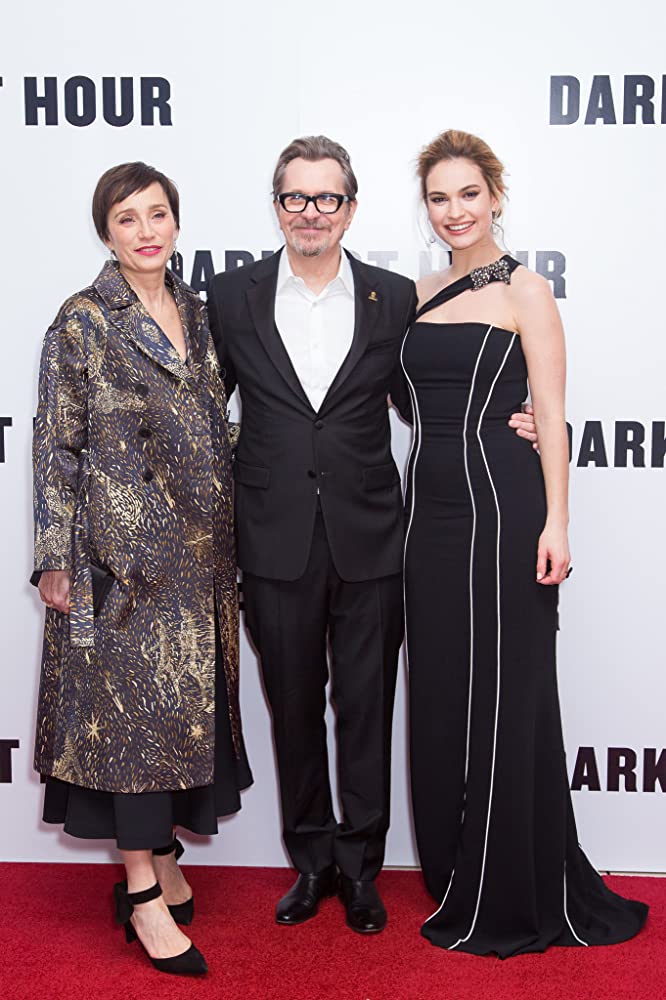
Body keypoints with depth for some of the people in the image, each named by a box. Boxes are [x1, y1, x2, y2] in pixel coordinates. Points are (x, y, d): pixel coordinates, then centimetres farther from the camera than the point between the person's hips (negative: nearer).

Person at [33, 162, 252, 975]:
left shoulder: (197, 313, 12)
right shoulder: (83, 322, -4)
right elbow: (57, 448, -6)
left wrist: (229, 538, 15)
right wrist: (57, 560, -9)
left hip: (199, 547, 6)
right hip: (123, 547, -6)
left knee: (188, 695, 10)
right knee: (137, 697, -3)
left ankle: (160, 854, 27)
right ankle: (143, 891, 7)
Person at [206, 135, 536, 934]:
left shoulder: (393, 298, 3)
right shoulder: (232, 297, 3)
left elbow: (418, 402, 11)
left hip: (368, 539, 0)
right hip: (276, 540, 1)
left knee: (366, 707, 9)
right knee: (293, 707, 12)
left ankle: (360, 865, 27)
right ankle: (311, 859, 31)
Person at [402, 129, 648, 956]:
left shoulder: (524, 291, -4)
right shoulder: (420, 295, 13)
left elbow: (550, 413, -8)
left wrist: (555, 523, -15)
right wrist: (407, 508, 12)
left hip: (500, 505, -6)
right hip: (431, 507, 6)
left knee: (504, 695, 1)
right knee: (440, 693, 12)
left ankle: (513, 899, 17)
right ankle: (457, 879, 27)